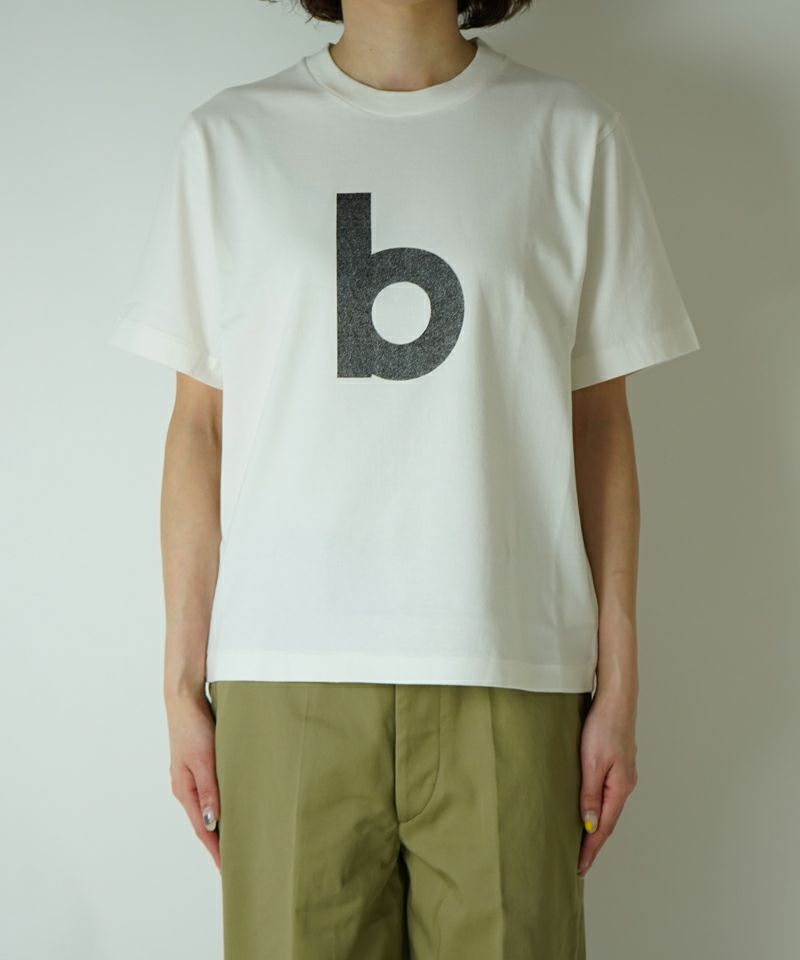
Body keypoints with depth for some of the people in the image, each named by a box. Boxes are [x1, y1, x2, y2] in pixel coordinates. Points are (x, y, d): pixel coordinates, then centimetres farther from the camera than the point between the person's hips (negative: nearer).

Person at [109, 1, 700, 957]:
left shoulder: (572, 134, 8)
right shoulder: (228, 138, 9)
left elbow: (599, 422, 7)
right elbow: (199, 424, 7)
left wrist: (617, 684, 4)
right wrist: (182, 681, 4)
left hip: (508, 667, 0)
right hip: (286, 674, 0)